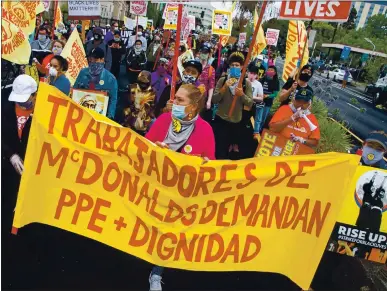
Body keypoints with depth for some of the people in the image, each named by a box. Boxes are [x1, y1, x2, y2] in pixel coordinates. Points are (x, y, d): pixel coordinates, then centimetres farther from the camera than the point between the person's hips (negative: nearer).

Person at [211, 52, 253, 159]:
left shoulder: (246, 82, 0)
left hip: (236, 122, 1)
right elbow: (214, 100, -7)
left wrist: (242, 94, -21)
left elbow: (250, 103, -4)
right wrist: (224, 88, -20)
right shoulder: (222, 80, -1)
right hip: (220, 120, -1)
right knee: (219, 151, -4)